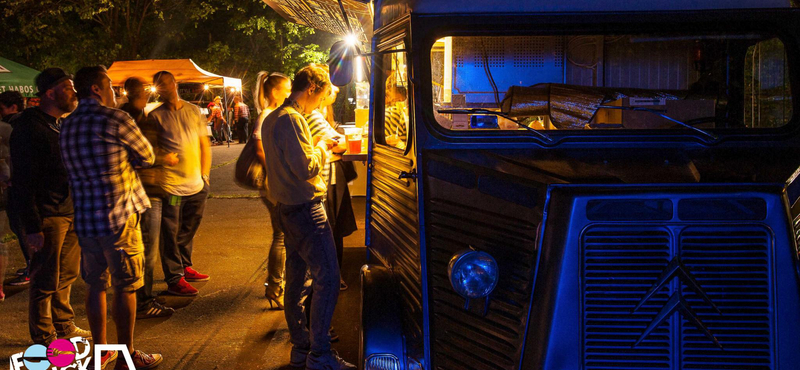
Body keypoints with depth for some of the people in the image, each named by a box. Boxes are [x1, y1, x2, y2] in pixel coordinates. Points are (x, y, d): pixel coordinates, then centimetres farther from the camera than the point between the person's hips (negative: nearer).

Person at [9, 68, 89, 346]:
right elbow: (23, 180, -15)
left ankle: (65, 326, 28)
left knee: (66, 276, 15)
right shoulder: (29, 128, -12)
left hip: (70, 212, 8)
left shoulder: (63, 125, 15)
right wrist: (32, 226, -19)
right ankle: (44, 339, 12)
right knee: (45, 281, 1)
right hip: (46, 216, -8)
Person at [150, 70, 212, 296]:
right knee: (170, 234, -2)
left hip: (197, 185, 4)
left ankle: (185, 268, 33)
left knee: (188, 231, 17)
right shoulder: (156, 116, -3)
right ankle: (174, 280, 4)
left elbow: (205, 144, 14)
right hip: (171, 186, -4)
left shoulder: (193, 110, 9)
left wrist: (205, 175, 8)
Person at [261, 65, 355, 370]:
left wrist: (314, 146, 13)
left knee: (297, 280, 14)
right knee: (327, 278, -10)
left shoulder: (272, 119, 16)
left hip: (287, 207, 11)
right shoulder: (291, 119, -17)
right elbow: (306, 168, -22)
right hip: (305, 207, -11)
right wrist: (321, 148, -5)